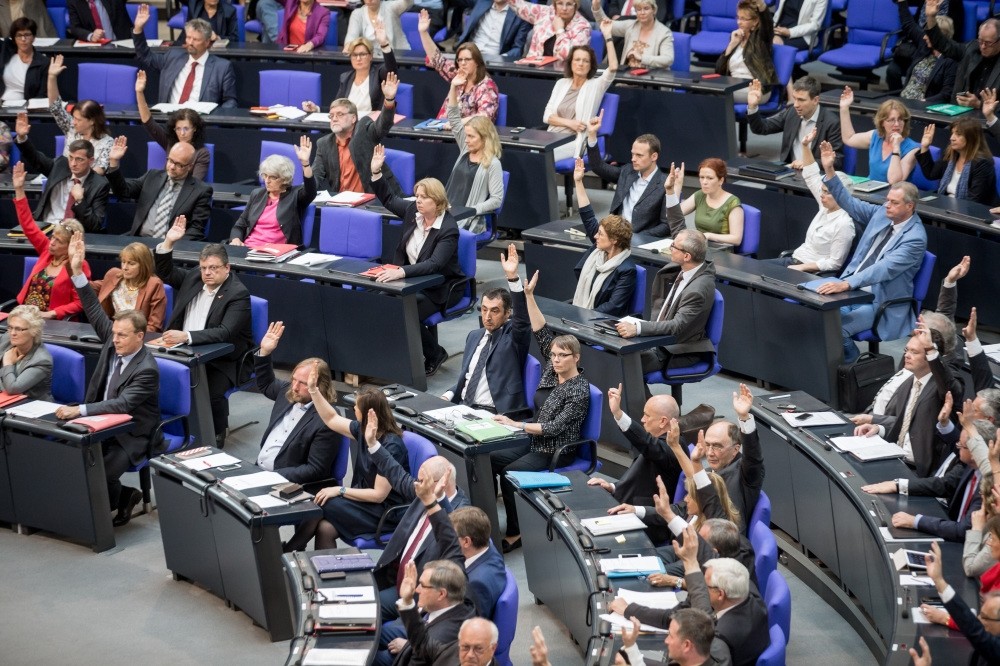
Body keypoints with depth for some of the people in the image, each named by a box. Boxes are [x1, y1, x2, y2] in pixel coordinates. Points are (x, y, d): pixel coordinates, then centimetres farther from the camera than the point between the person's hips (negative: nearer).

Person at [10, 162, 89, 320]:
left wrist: (50, 314, -17)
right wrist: (19, 190, 5)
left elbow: (79, 303, -6)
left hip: (52, 323, -6)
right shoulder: (47, 250, 8)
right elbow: (29, 226, 10)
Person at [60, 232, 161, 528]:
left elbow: (122, 405, -30)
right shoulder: (114, 344, 0)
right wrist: (77, 271, -15)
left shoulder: (146, 370, -21)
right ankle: (122, 495, 5)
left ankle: (114, 506, 9)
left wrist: (79, 410, -41)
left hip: (131, 436, -7)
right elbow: (95, 312, -5)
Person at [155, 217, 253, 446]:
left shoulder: (238, 294, -13)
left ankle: (216, 436, -7)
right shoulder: (194, 277, 8)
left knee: (210, 392, -32)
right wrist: (168, 242, -1)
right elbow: (165, 272, 17)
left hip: (221, 360, -5)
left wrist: (187, 336, -33)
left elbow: (225, 333, -23)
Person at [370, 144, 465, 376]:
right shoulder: (413, 211, 1)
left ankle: (435, 355, -3)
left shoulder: (448, 230, -20)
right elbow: (389, 199, 16)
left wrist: (402, 272, -44)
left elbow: (434, 265, -32)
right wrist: (375, 172, 1)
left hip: (439, 288, -7)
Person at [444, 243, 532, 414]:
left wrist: (513, 277, -33)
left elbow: (522, 318, -22)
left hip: (495, 413, -6)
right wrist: (449, 396, 5)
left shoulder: (512, 336, 0)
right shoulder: (474, 336, 20)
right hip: (463, 406, 6)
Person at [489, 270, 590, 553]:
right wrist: (529, 295, -11)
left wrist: (517, 425, -25)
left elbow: (555, 428, -23)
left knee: (509, 473, -25)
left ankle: (515, 533, -15)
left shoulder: (580, 390, -19)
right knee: (488, 459, -8)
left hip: (557, 451, -8)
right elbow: (541, 333, -3)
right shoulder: (552, 370, 2)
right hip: (534, 441, 8)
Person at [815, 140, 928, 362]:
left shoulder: (915, 238, -18)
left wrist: (846, 284, -39)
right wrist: (829, 171, -1)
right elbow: (848, 202, 12)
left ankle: (852, 364, -3)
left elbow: (885, 268, -29)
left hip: (880, 302, -7)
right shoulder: (881, 213, 5)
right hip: (854, 289, 7)